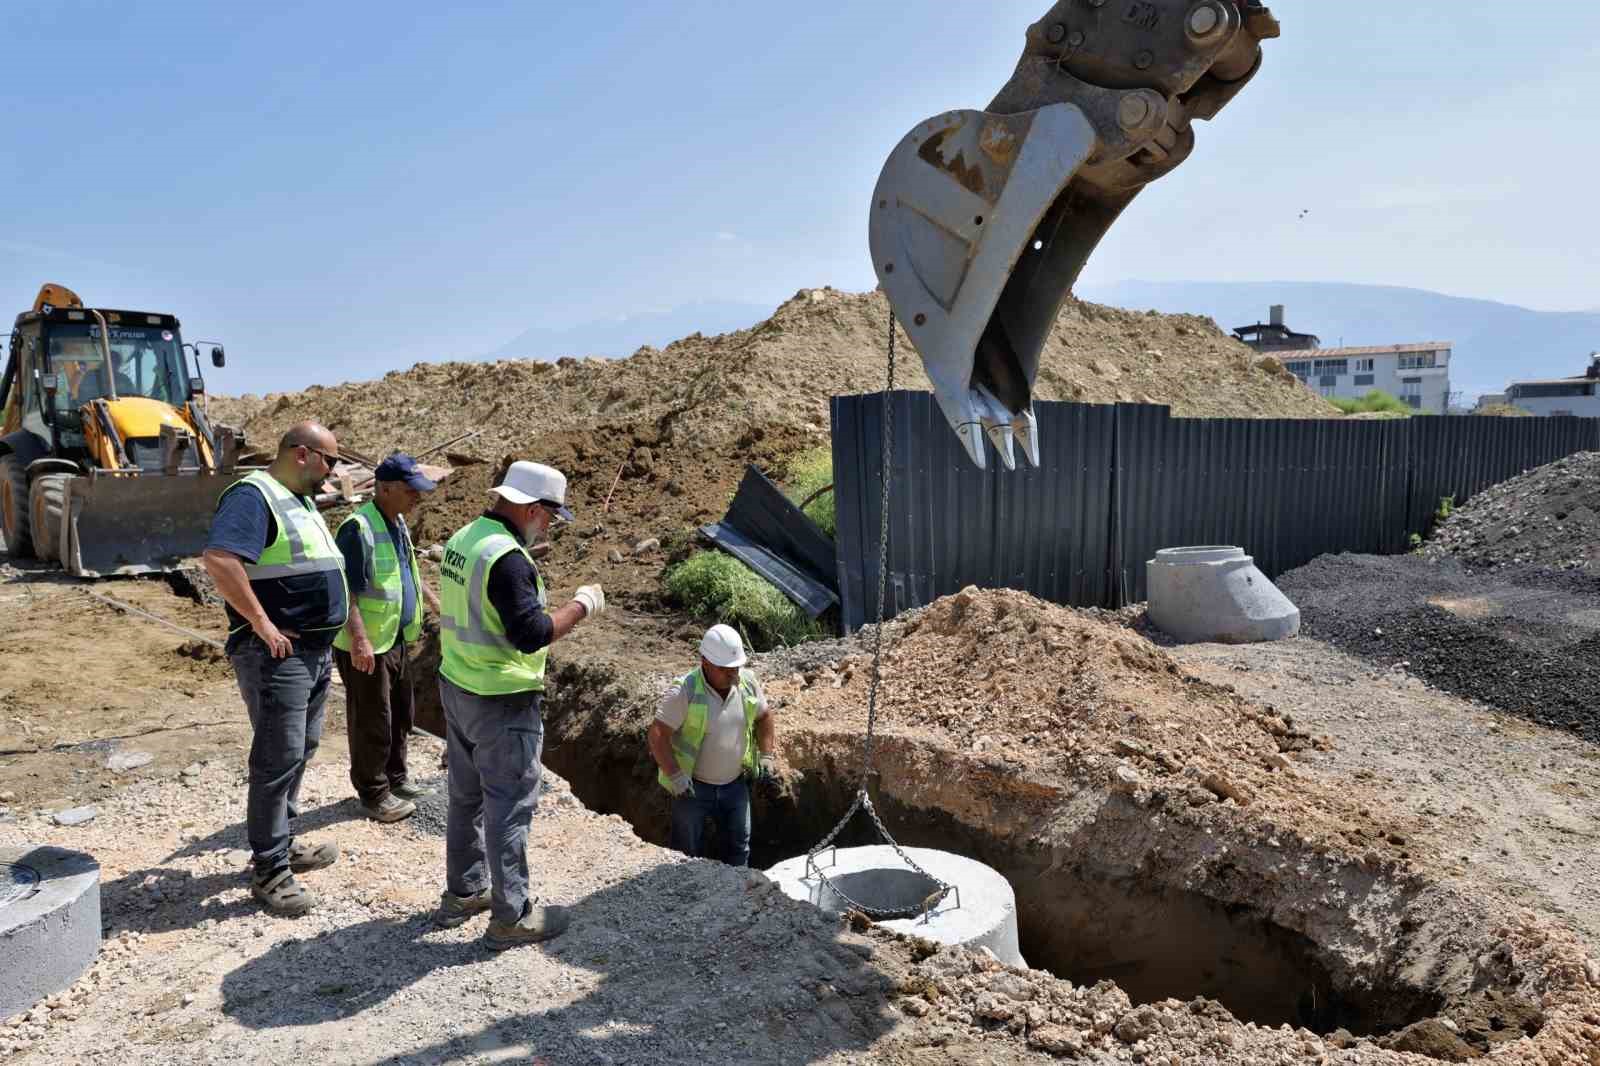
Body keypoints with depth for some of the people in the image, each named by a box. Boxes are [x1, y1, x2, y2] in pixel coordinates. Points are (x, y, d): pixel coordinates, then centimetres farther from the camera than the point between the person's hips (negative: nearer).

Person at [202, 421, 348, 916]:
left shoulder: (302, 501, 16)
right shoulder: (253, 496, -15)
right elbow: (218, 558, -30)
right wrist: (262, 624, -25)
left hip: (316, 650, 10)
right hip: (277, 653, -10)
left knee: (301, 751, 18)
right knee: (279, 759, -4)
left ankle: (282, 844, 32)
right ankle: (270, 871, 5)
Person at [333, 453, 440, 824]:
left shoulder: (398, 523, 9)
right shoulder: (358, 528, -20)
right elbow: (344, 590, -25)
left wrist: (435, 602, 30)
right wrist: (359, 639, -31)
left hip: (396, 640, 9)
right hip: (366, 647, -9)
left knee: (401, 715, 19)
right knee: (372, 722, 3)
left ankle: (396, 779, 34)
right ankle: (373, 794, 16)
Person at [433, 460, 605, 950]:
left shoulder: (463, 538, 6)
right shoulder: (507, 558, -24)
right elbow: (531, 634, -26)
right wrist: (582, 605, -14)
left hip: (456, 686, 10)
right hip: (501, 703, -9)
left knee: (466, 795, 20)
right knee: (509, 807, 1)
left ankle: (462, 892, 34)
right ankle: (511, 917, 11)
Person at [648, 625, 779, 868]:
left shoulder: (748, 682, -8)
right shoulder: (685, 692, -23)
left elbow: (764, 717, 9)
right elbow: (657, 734, -21)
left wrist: (767, 756, 3)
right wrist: (675, 776, -24)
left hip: (735, 783, 5)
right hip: (693, 786, -4)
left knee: (739, 845, 18)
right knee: (687, 852, 10)